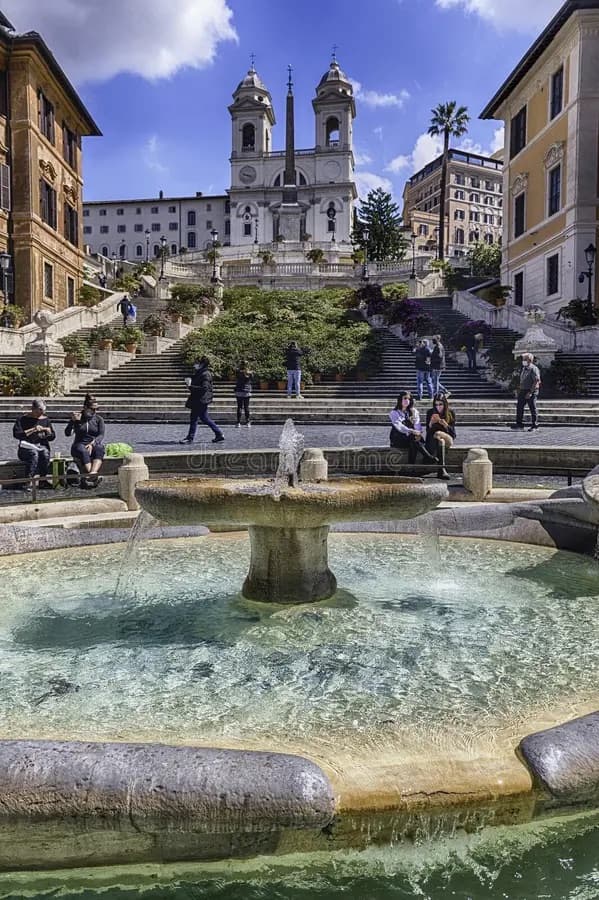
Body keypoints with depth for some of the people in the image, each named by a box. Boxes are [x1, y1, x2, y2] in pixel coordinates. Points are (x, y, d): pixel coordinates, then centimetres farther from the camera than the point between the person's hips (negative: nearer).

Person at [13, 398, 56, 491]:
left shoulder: (45, 419, 15)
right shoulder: (23, 419, 3)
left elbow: (52, 437, 16)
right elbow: (16, 434, -10)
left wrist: (48, 431, -7)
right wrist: (33, 430, -15)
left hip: (41, 445, 3)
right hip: (27, 446, -3)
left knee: (45, 453, -33)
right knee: (34, 454, -37)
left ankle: (43, 481, -27)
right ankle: (28, 483, -36)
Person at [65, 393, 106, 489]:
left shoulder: (99, 419, 12)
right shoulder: (77, 418, 11)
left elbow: (101, 435, -1)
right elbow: (67, 433, 1)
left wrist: (92, 444, -20)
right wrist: (73, 421, -15)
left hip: (95, 445, 1)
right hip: (80, 445, -1)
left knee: (99, 449, -36)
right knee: (83, 451, -37)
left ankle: (93, 473, -59)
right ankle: (93, 477, -52)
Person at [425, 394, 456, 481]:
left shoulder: (450, 413, 0)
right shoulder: (430, 412, 0)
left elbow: (452, 431, -2)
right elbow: (428, 431, -2)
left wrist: (445, 424, -22)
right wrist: (431, 423, -23)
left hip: (448, 439, 0)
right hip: (432, 440, 0)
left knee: (438, 434, -32)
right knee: (440, 441, -34)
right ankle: (442, 469, -48)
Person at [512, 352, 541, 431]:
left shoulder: (534, 369, -12)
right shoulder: (523, 369, 15)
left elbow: (536, 381, -19)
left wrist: (530, 392, -23)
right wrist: (519, 389, 16)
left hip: (531, 392, -8)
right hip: (522, 391, 8)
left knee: (532, 409, 0)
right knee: (519, 407, 4)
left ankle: (534, 426, 8)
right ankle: (519, 424, 9)